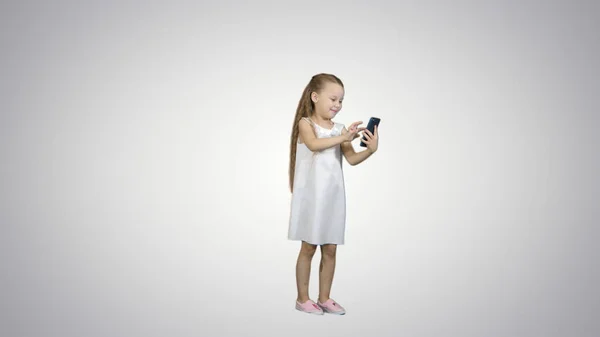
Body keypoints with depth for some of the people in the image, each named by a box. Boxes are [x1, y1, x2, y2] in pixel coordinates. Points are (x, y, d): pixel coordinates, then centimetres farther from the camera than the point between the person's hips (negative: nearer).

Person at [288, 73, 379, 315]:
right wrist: (343, 137, -30)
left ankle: (324, 298, 21)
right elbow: (314, 144, -25)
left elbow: (352, 159, -1)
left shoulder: (340, 129, 7)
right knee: (308, 248, 4)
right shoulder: (305, 123, -4)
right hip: (311, 195, -4)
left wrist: (370, 150, -18)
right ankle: (303, 298, 17)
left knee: (330, 249, 8)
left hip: (332, 196, 5)